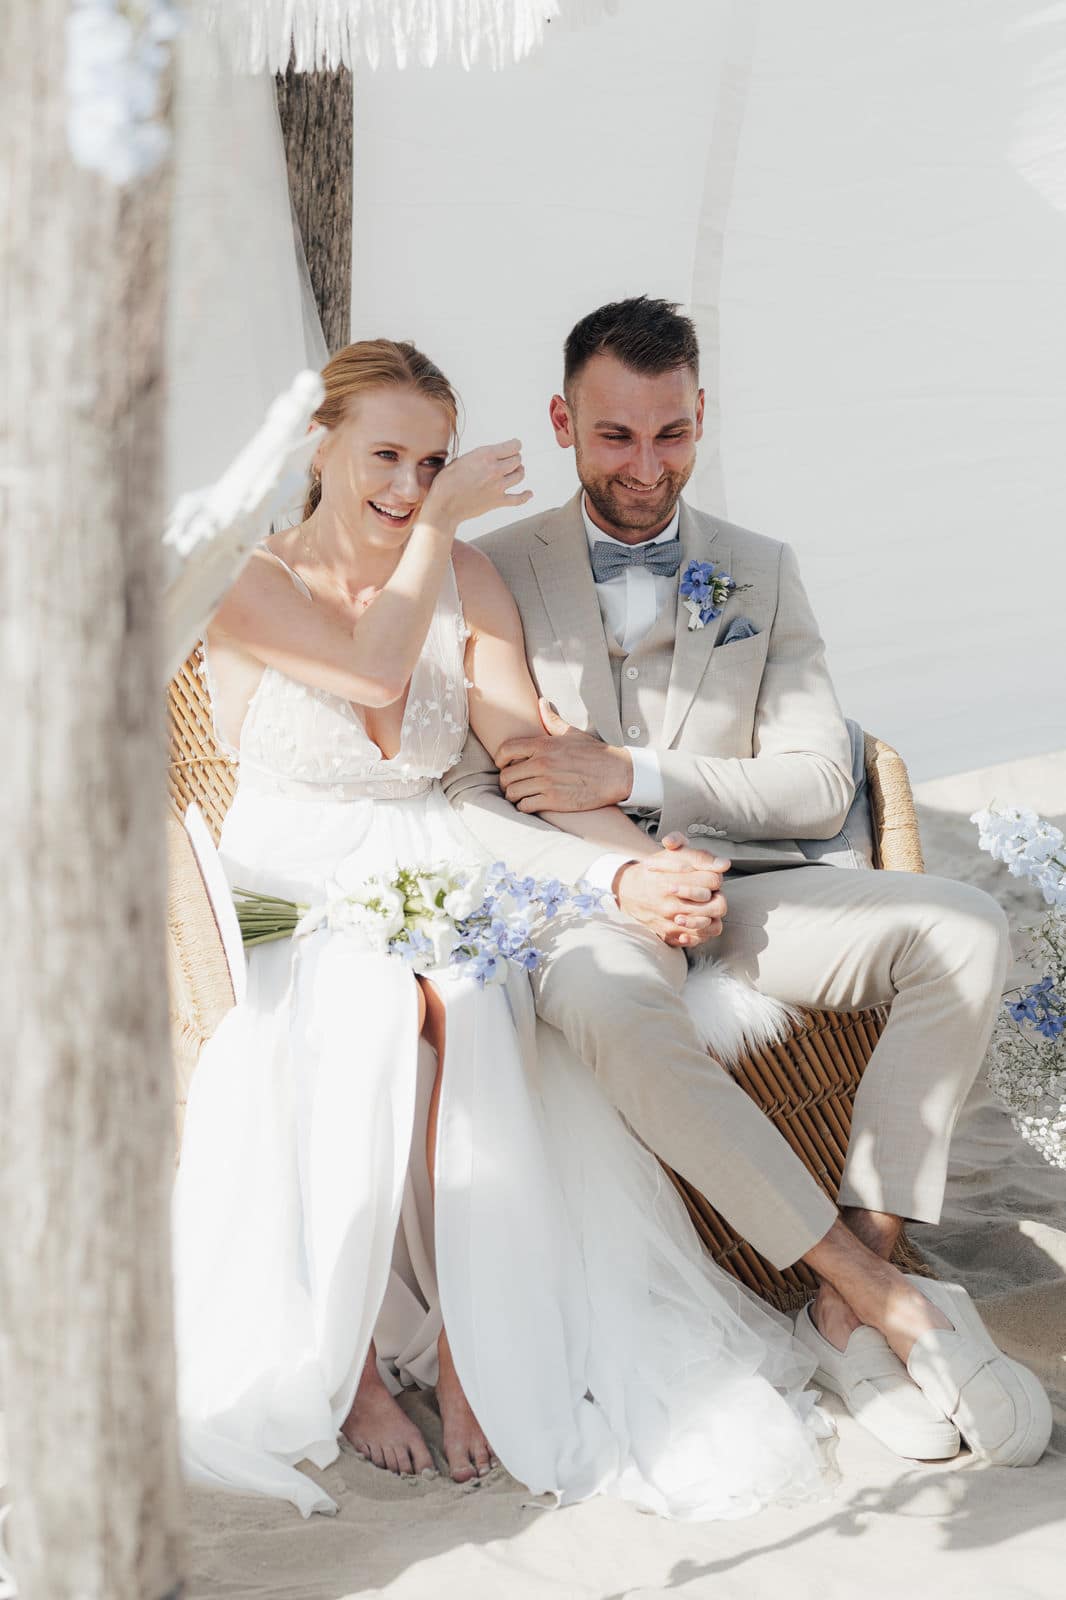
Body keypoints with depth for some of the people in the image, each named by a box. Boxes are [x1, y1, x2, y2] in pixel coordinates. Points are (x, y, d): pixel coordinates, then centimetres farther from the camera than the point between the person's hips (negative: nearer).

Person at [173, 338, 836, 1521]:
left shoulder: (468, 580, 6)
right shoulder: (250, 585, -4)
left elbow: (531, 754, -3)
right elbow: (377, 672, -22)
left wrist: (642, 860, -19)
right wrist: (441, 521, -11)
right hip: (288, 921, -2)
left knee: (475, 1004, -32)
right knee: (371, 1003, -35)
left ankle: (466, 1353, -22)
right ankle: (342, 1359, -21)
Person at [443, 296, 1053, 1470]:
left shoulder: (761, 572, 14)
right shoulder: (493, 574, 5)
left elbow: (820, 787, 5)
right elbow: (465, 800, -3)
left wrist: (629, 775, -10)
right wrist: (617, 879, -21)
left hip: (743, 887, 3)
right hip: (583, 901, -3)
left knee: (964, 931, -24)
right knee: (617, 1010, -40)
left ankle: (843, 1311, -24)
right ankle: (891, 1305, -32)